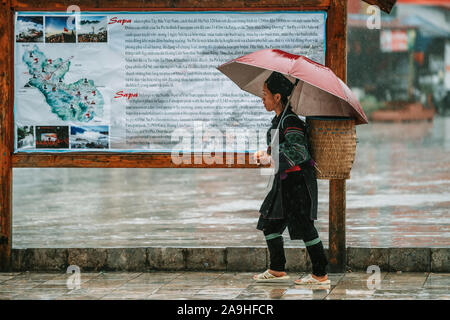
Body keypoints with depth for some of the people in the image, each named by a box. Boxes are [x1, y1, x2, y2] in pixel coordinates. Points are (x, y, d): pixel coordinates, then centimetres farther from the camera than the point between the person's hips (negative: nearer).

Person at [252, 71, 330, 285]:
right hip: (284, 180, 10)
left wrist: (271, 159, -22)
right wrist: (266, 153, 10)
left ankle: (320, 274, 1)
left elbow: (299, 153, -26)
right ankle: (277, 270, 24)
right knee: (270, 222, 14)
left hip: (298, 180, -10)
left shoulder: (290, 121, -18)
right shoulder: (278, 119, 11)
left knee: (304, 227, -6)